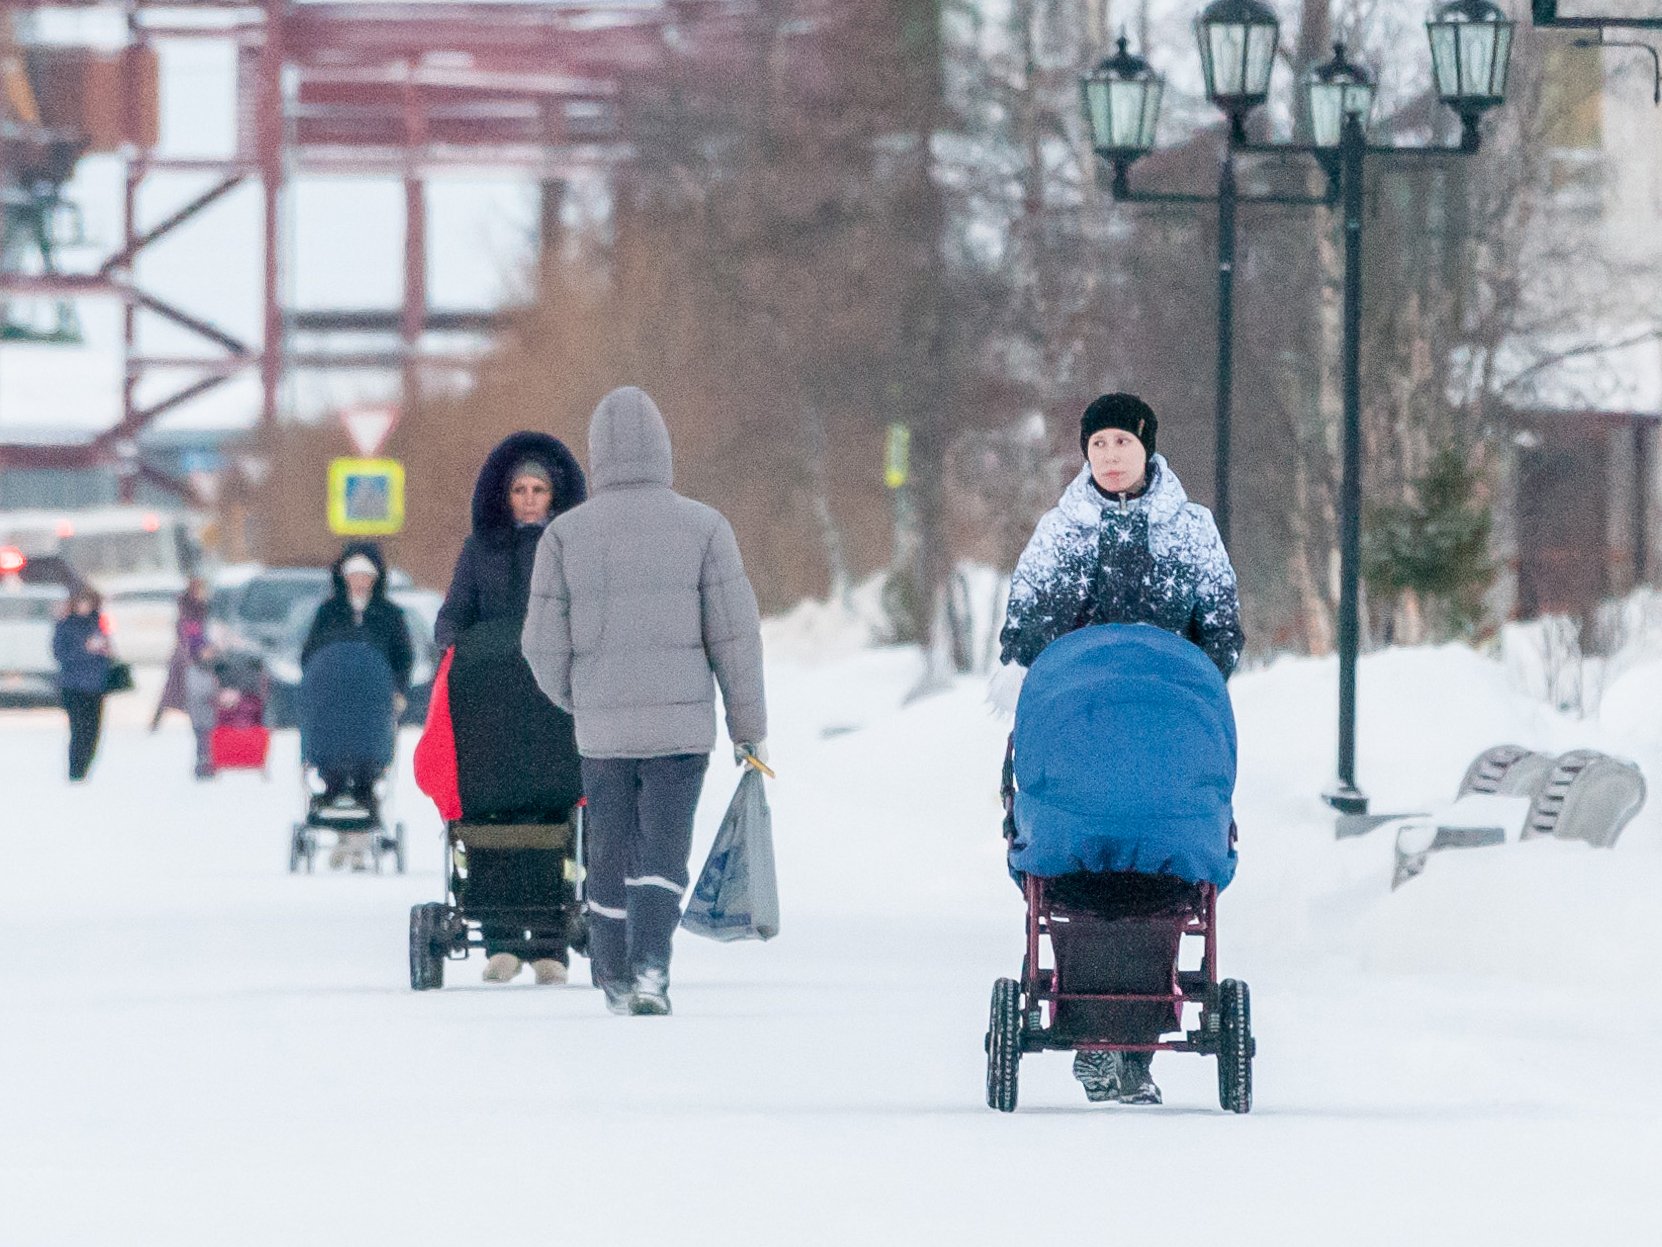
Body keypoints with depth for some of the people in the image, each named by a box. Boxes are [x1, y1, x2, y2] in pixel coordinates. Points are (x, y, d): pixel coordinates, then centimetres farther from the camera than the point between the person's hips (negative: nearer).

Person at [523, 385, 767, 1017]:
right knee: (663, 853, -1)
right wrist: (750, 726, 6)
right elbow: (735, 634, -3)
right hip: (682, 723, -1)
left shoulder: (566, 534, 0)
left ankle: (615, 977, 22)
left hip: (601, 726, 1)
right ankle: (650, 966, -20)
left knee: (611, 853, 14)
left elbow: (545, 645, 1)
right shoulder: (702, 527, -3)